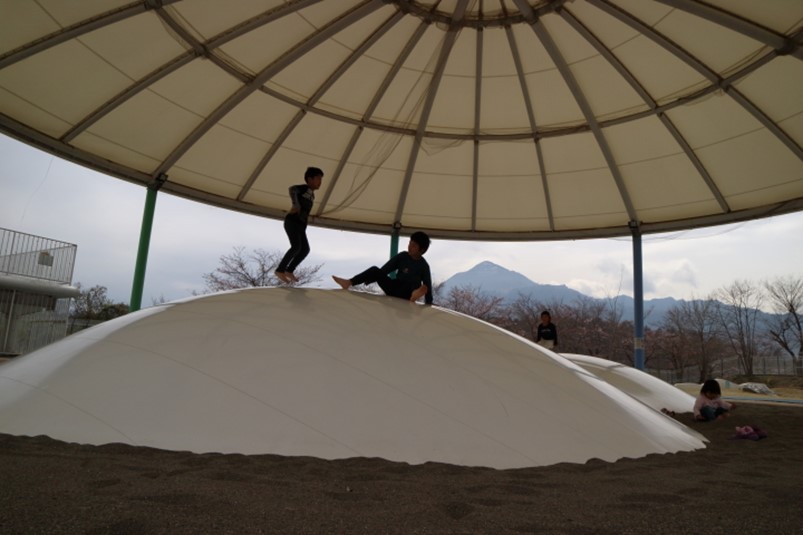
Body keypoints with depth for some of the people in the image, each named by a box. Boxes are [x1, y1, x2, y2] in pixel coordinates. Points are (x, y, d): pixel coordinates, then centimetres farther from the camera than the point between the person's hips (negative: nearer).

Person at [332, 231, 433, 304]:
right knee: (375, 270, -15)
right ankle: (349, 282, -25)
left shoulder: (424, 266, -10)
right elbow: (385, 270, 2)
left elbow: (428, 285, -14)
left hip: (406, 296, -4)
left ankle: (416, 294, -68)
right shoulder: (402, 256, 1)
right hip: (394, 288, 4)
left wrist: (428, 305, -23)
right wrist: (368, 279, -6)